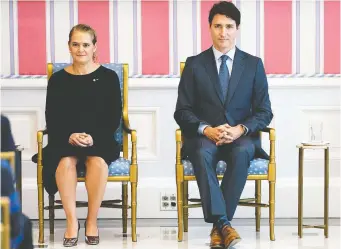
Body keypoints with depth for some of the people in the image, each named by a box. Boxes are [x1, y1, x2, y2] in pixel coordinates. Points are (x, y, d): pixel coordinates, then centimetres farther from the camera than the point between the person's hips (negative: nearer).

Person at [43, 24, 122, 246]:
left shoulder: (108, 77, 4)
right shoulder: (58, 79, 7)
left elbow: (114, 118, 1)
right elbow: (52, 121, 4)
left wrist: (93, 137, -16)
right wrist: (69, 136, -17)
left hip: (100, 140, -1)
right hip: (65, 141, 1)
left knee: (98, 161, -33)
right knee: (66, 161, -32)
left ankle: (92, 221, -18)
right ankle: (72, 222, -23)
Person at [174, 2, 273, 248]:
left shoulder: (254, 64, 8)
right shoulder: (194, 64, 6)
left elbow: (264, 112, 4)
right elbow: (182, 111, 3)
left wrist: (240, 129, -16)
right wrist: (206, 129, -17)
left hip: (242, 137, 0)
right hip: (204, 136, 0)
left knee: (242, 152, -36)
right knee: (203, 153, -36)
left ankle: (218, 225, -30)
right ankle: (223, 223, -39)